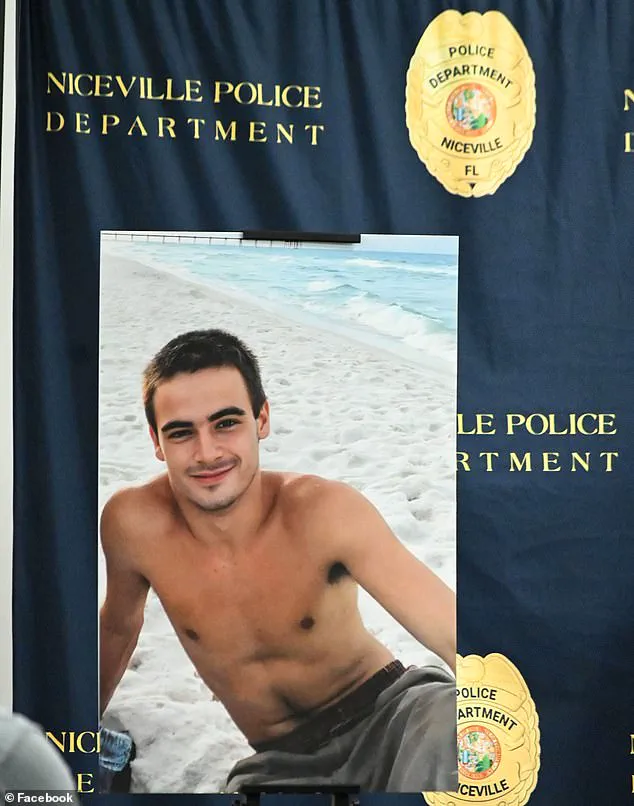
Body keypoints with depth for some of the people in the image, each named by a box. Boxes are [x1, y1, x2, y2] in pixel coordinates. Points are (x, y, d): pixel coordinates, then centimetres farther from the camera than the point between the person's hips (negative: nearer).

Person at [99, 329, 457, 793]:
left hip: (384, 718, -4)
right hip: (279, 762, 4)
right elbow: (118, 627, 11)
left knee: (447, 717, -39)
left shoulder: (323, 511, -20)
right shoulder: (133, 522, -11)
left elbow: (449, 629, -29)